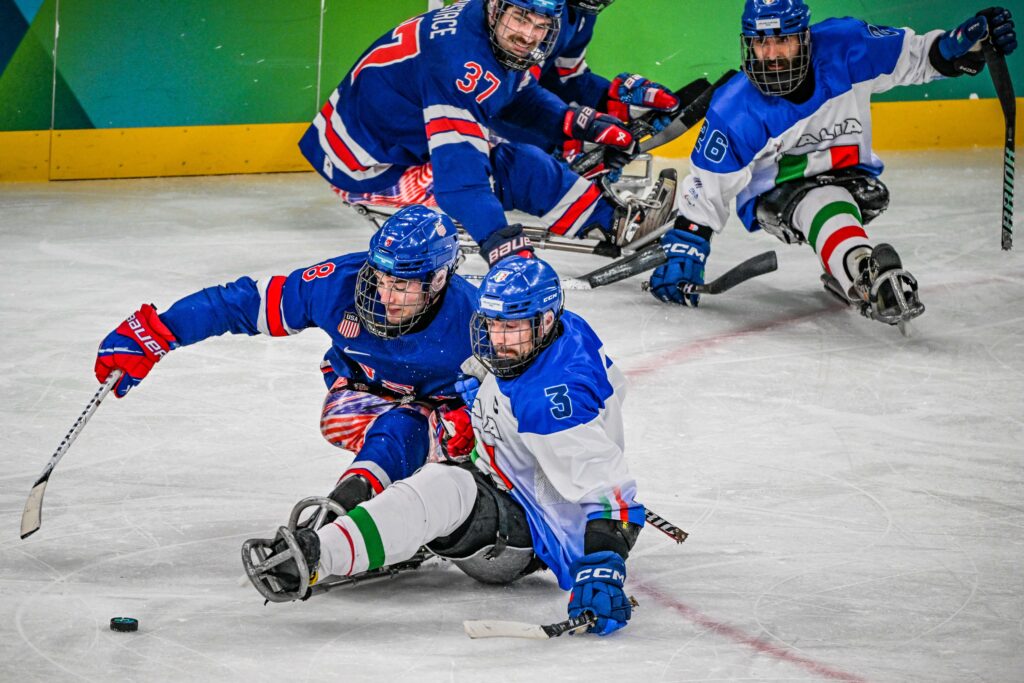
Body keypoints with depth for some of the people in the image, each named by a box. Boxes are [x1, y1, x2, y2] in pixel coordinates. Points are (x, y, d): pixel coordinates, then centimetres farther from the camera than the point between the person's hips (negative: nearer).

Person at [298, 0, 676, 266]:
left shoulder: (502, 42, -2)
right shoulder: (461, 61, -33)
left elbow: (522, 96, 21)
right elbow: (459, 168, -39)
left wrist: (579, 121, 7)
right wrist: (498, 242, -45)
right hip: (368, 170, -10)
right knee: (519, 168, -14)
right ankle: (612, 221, 0)